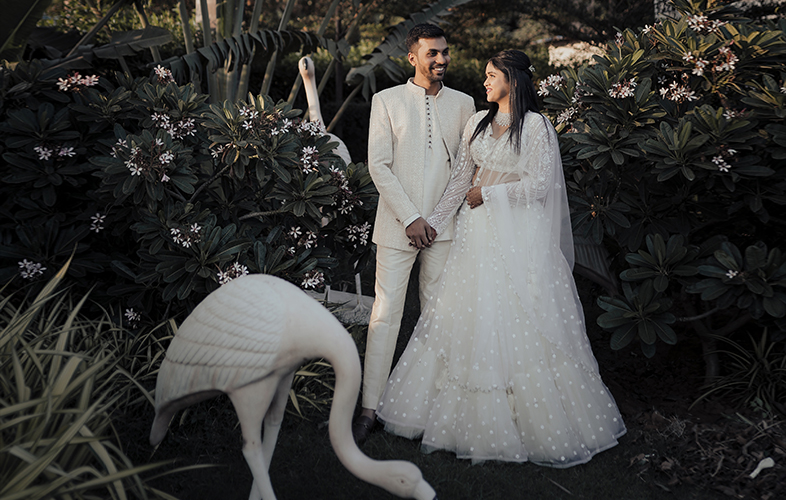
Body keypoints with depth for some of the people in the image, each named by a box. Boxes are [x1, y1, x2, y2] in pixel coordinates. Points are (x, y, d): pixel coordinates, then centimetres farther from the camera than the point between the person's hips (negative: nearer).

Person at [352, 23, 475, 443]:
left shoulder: (463, 104, 10)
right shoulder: (386, 101, 3)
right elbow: (378, 165, -3)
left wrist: (445, 215, 0)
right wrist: (411, 218, -9)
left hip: (445, 224, 2)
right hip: (398, 223, -2)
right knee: (386, 313, -4)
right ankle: (370, 408, 2)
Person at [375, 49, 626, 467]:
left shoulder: (537, 126, -6)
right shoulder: (477, 123, 11)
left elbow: (538, 185, -12)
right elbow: (460, 180, 12)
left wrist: (487, 193, -7)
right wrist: (433, 222, 6)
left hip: (519, 235, -6)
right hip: (478, 231, 6)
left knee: (519, 320, -3)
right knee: (470, 317, 6)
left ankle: (535, 419, 11)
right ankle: (473, 416, 18)